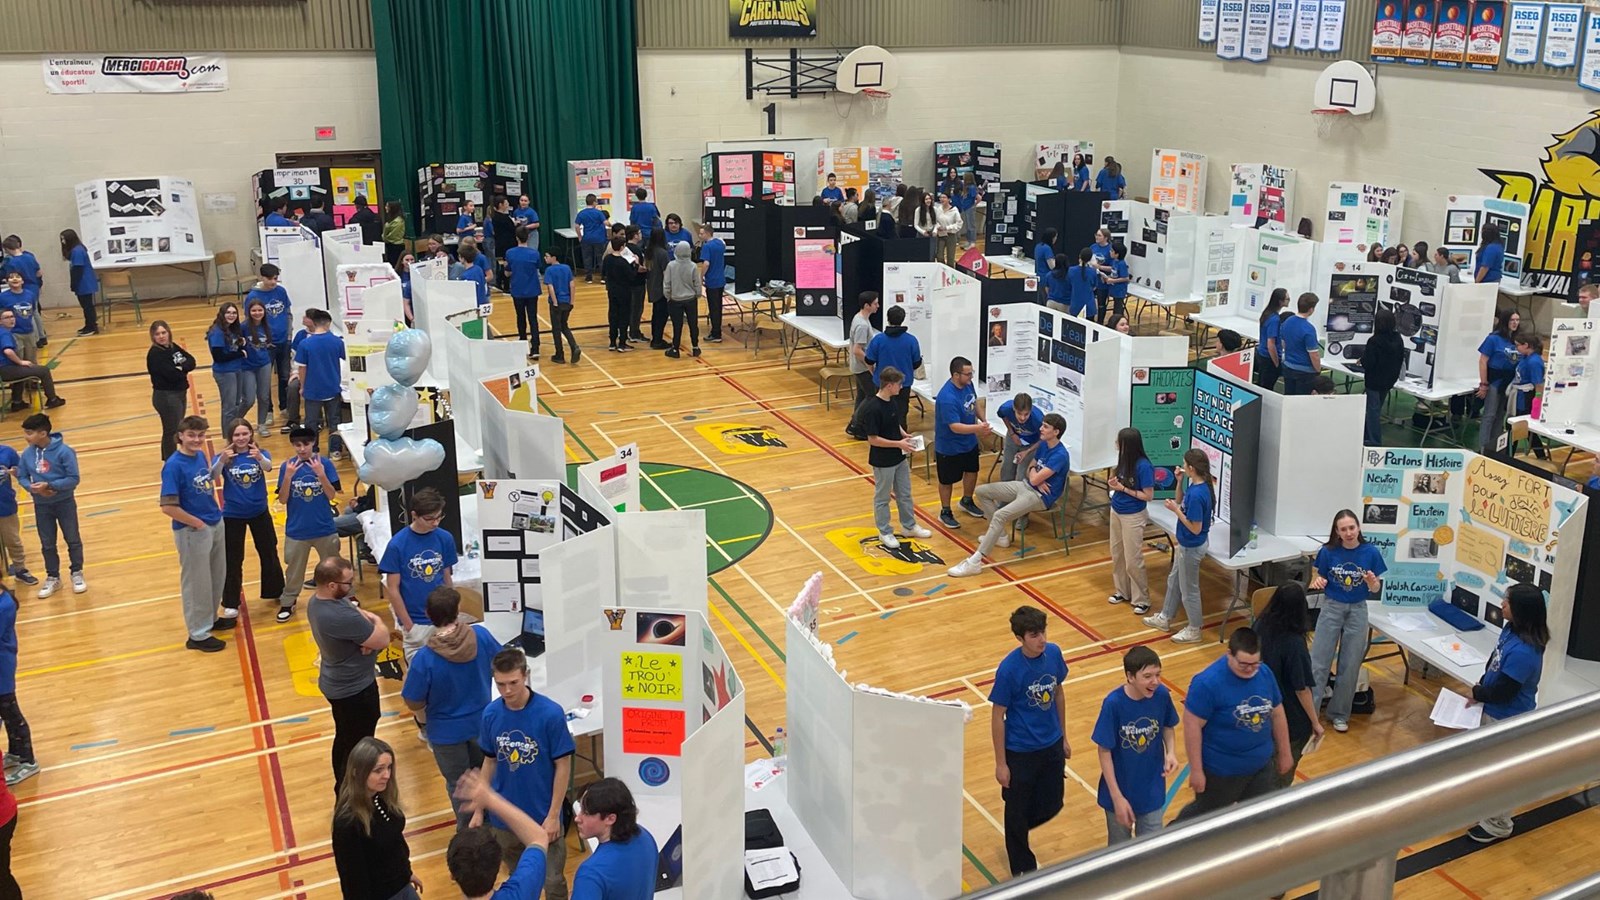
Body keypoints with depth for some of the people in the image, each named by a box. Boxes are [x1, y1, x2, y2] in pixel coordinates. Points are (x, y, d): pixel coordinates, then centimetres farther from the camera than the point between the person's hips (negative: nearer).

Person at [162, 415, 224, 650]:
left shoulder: (201, 455, 1)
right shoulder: (174, 465, -21)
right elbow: (168, 507, -24)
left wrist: (216, 511, 8)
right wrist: (198, 523, -15)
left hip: (216, 525, 8)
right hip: (192, 531, -8)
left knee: (218, 576, 21)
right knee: (197, 583, 6)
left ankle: (210, 619, 41)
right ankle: (199, 634, 20)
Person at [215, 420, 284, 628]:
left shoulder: (260, 454, -8)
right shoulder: (224, 457, -10)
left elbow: (268, 467, -30)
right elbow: (213, 476, -28)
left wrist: (259, 458, -54)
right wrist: (222, 460, -49)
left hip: (259, 512, 1)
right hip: (232, 515, -1)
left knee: (269, 554, 15)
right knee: (232, 562, 4)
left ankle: (277, 592, 34)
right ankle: (231, 608, 11)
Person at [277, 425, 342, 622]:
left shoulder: (324, 463, -8)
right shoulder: (287, 466, -7)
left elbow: (332, 496, -10)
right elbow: (282, 500, -8)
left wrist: (321, 474, -24)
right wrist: (288, 477, -22)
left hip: (324, 528, 0)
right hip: (296, 530, 0)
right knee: (294, 569, 14)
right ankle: (287, 603, 28)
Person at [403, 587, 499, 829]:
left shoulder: (424, 659, -29)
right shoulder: (481, 636, -20)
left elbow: (414, 704, -18)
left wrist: (409, 678, -1)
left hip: (447, 732, -3)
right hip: (482, 723, 4)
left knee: (458, 784, 19)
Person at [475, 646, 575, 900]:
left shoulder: (551, 713, -20)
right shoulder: (491, 713, -8)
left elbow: (563, 766, -12)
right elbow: (489, 762, 5)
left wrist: (553, 815, -12)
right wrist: (479, 810, 7)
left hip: (542, 816, -3)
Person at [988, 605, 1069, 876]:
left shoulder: (1053, 653, -10)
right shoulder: (1008, 669, -25)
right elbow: (997, 716, -16)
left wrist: (1063, 737, 13)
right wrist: (1000, 763, -12)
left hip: (1051, 746, 5)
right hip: (1020, 752, -5)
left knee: (1051, 806, 18)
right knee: (1018, 811, 14)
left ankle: (1017, 834, 48)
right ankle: (1024, 870, 36)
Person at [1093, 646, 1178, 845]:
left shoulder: (1162, 694, -16)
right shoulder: (1114, 703, -26)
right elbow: (1104, 751, -18)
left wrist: (1171, 752, -15)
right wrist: (1117, 797, -17)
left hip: (1152, 790, 3)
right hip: (1120, 790, -2)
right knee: (1120, 849, 19)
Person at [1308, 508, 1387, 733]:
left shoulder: (1371, 552, -9)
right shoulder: (1328, 551, -11)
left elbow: (1376, 590, -2)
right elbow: (1318, 579, 1)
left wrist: (1371, 582, -24)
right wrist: (1317, 582, -23)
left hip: (1357, 611, 1)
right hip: (1331, 607, -1)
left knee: (1350, 665, 9)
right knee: (1318, 663, -3)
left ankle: (1340, 714, 24)